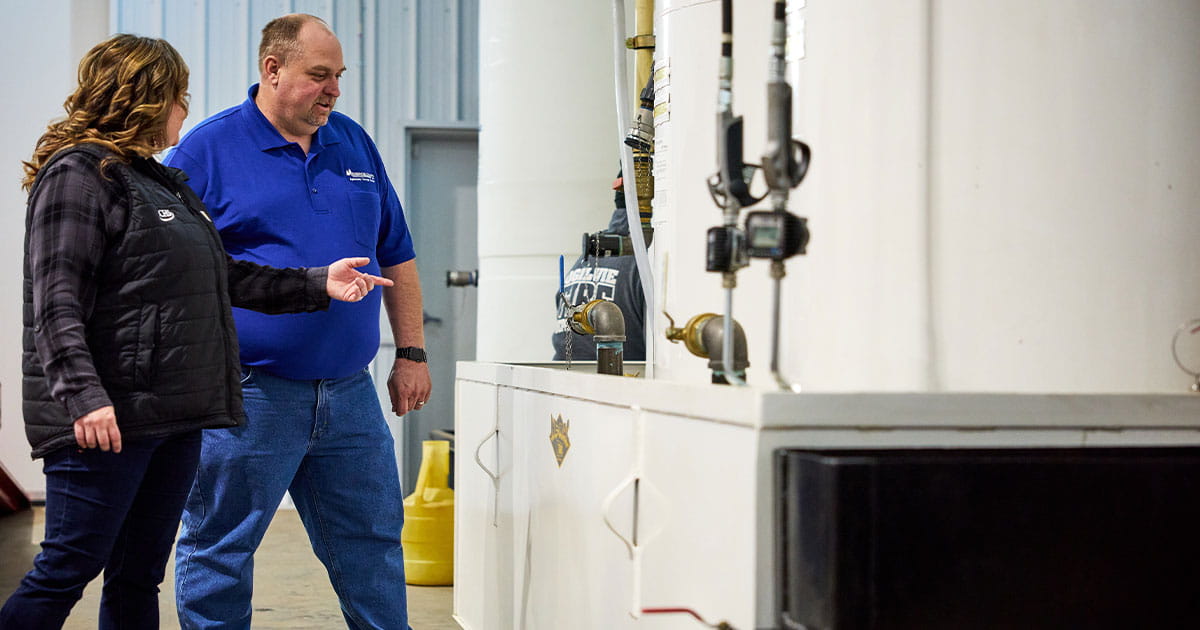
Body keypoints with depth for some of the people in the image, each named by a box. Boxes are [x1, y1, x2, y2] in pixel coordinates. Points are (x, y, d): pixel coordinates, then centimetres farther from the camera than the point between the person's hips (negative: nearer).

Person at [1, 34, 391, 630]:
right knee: (68, 569, -8)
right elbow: (57, 302, -17)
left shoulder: (163, 182, 21)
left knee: (140, 577, 12)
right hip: (106, 421, -9)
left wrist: (317, 284, 18)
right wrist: (83, 395, -27)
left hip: (173, 415, 9)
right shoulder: (77, 176, -8)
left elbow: (224, 276, 22)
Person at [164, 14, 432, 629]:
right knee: (219, 550, 3)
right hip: (248, 395, -5)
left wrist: (411, 354, 12)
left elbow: (396, 256, 17)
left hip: (350, 393, 5)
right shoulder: (207, 149, -4)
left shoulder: (354, 144, 12)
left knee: (372, 545, 12)